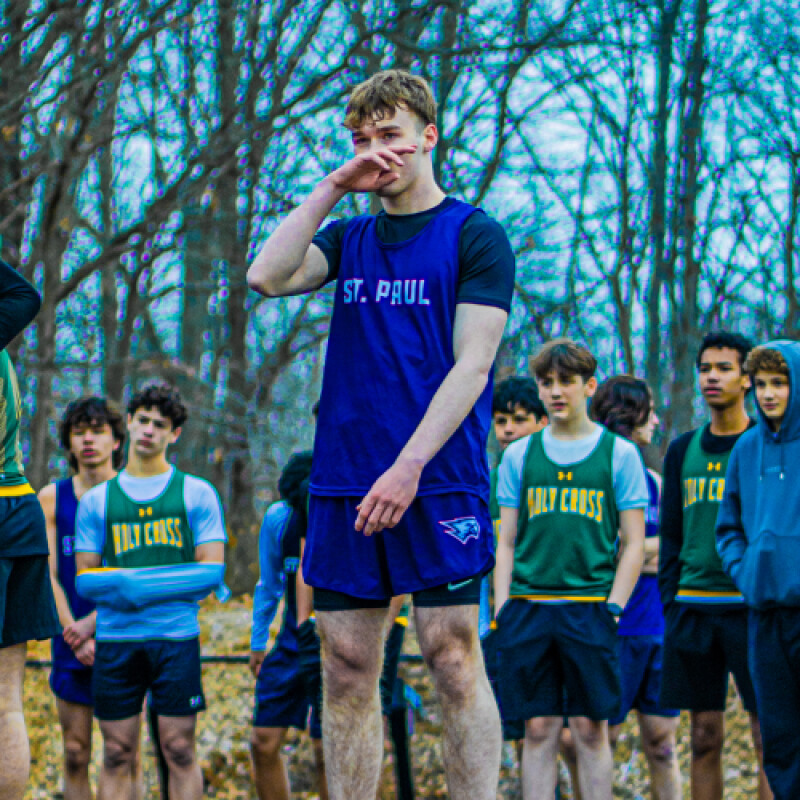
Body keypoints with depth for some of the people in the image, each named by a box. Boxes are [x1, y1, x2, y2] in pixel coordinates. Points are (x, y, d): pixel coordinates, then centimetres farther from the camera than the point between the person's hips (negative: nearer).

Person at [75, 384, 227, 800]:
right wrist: (120, 583, -13)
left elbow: (212, 571, -1)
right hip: (115, 639, 2)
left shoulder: (197, 494, 7)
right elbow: (84, 579, 8)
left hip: (176, 637, -1)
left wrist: (138, 585, -9)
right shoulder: (96, 500, 12)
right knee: (117, 756, 1)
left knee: (180, 751, -2)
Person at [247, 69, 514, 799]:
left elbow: (471, 364, -8)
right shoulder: (349, 238, 16)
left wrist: (409, 466, -17)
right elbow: (267, 277, -1)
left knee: (452, 659, -7)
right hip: (343, 481, 5)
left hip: (439, 482, -5)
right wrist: (333, 187, -3)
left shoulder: (474, 236, 0)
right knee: (347, 670, 4)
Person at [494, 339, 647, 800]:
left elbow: (634, 545, 4)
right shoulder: (520, 455, 11)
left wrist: (612, 609, -5)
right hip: (529, 605, 2)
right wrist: (502, 611, 3)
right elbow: (506, 542, 13)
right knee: (539, 729, 2)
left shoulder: (620, 454, 4)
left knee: (591, 728, 0)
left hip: (590, 608, -2)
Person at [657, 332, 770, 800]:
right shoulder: (682, 451, 14)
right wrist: (669, 603, 9)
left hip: (751, 605, -4)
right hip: (692, 605, 4)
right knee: (705, 736, 5)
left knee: (769, 734, -5)